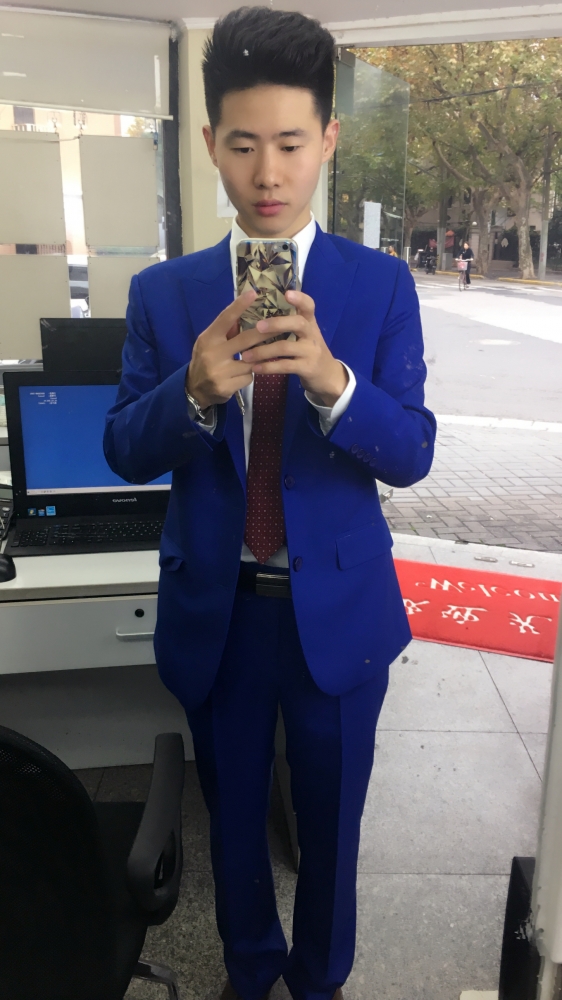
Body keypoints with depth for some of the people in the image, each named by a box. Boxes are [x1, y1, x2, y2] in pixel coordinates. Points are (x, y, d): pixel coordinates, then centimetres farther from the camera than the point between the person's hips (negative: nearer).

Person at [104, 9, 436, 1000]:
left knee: (329, 822, 19)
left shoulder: (381, 285, -6)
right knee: (231, 816, 22)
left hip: (339, 609, -1)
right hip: (213, 611, 2)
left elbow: (412, 453, -12)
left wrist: (332, 381, -32)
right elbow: (124, 452, -6)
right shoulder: (164, 293, -2)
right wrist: (195, 390, -27)